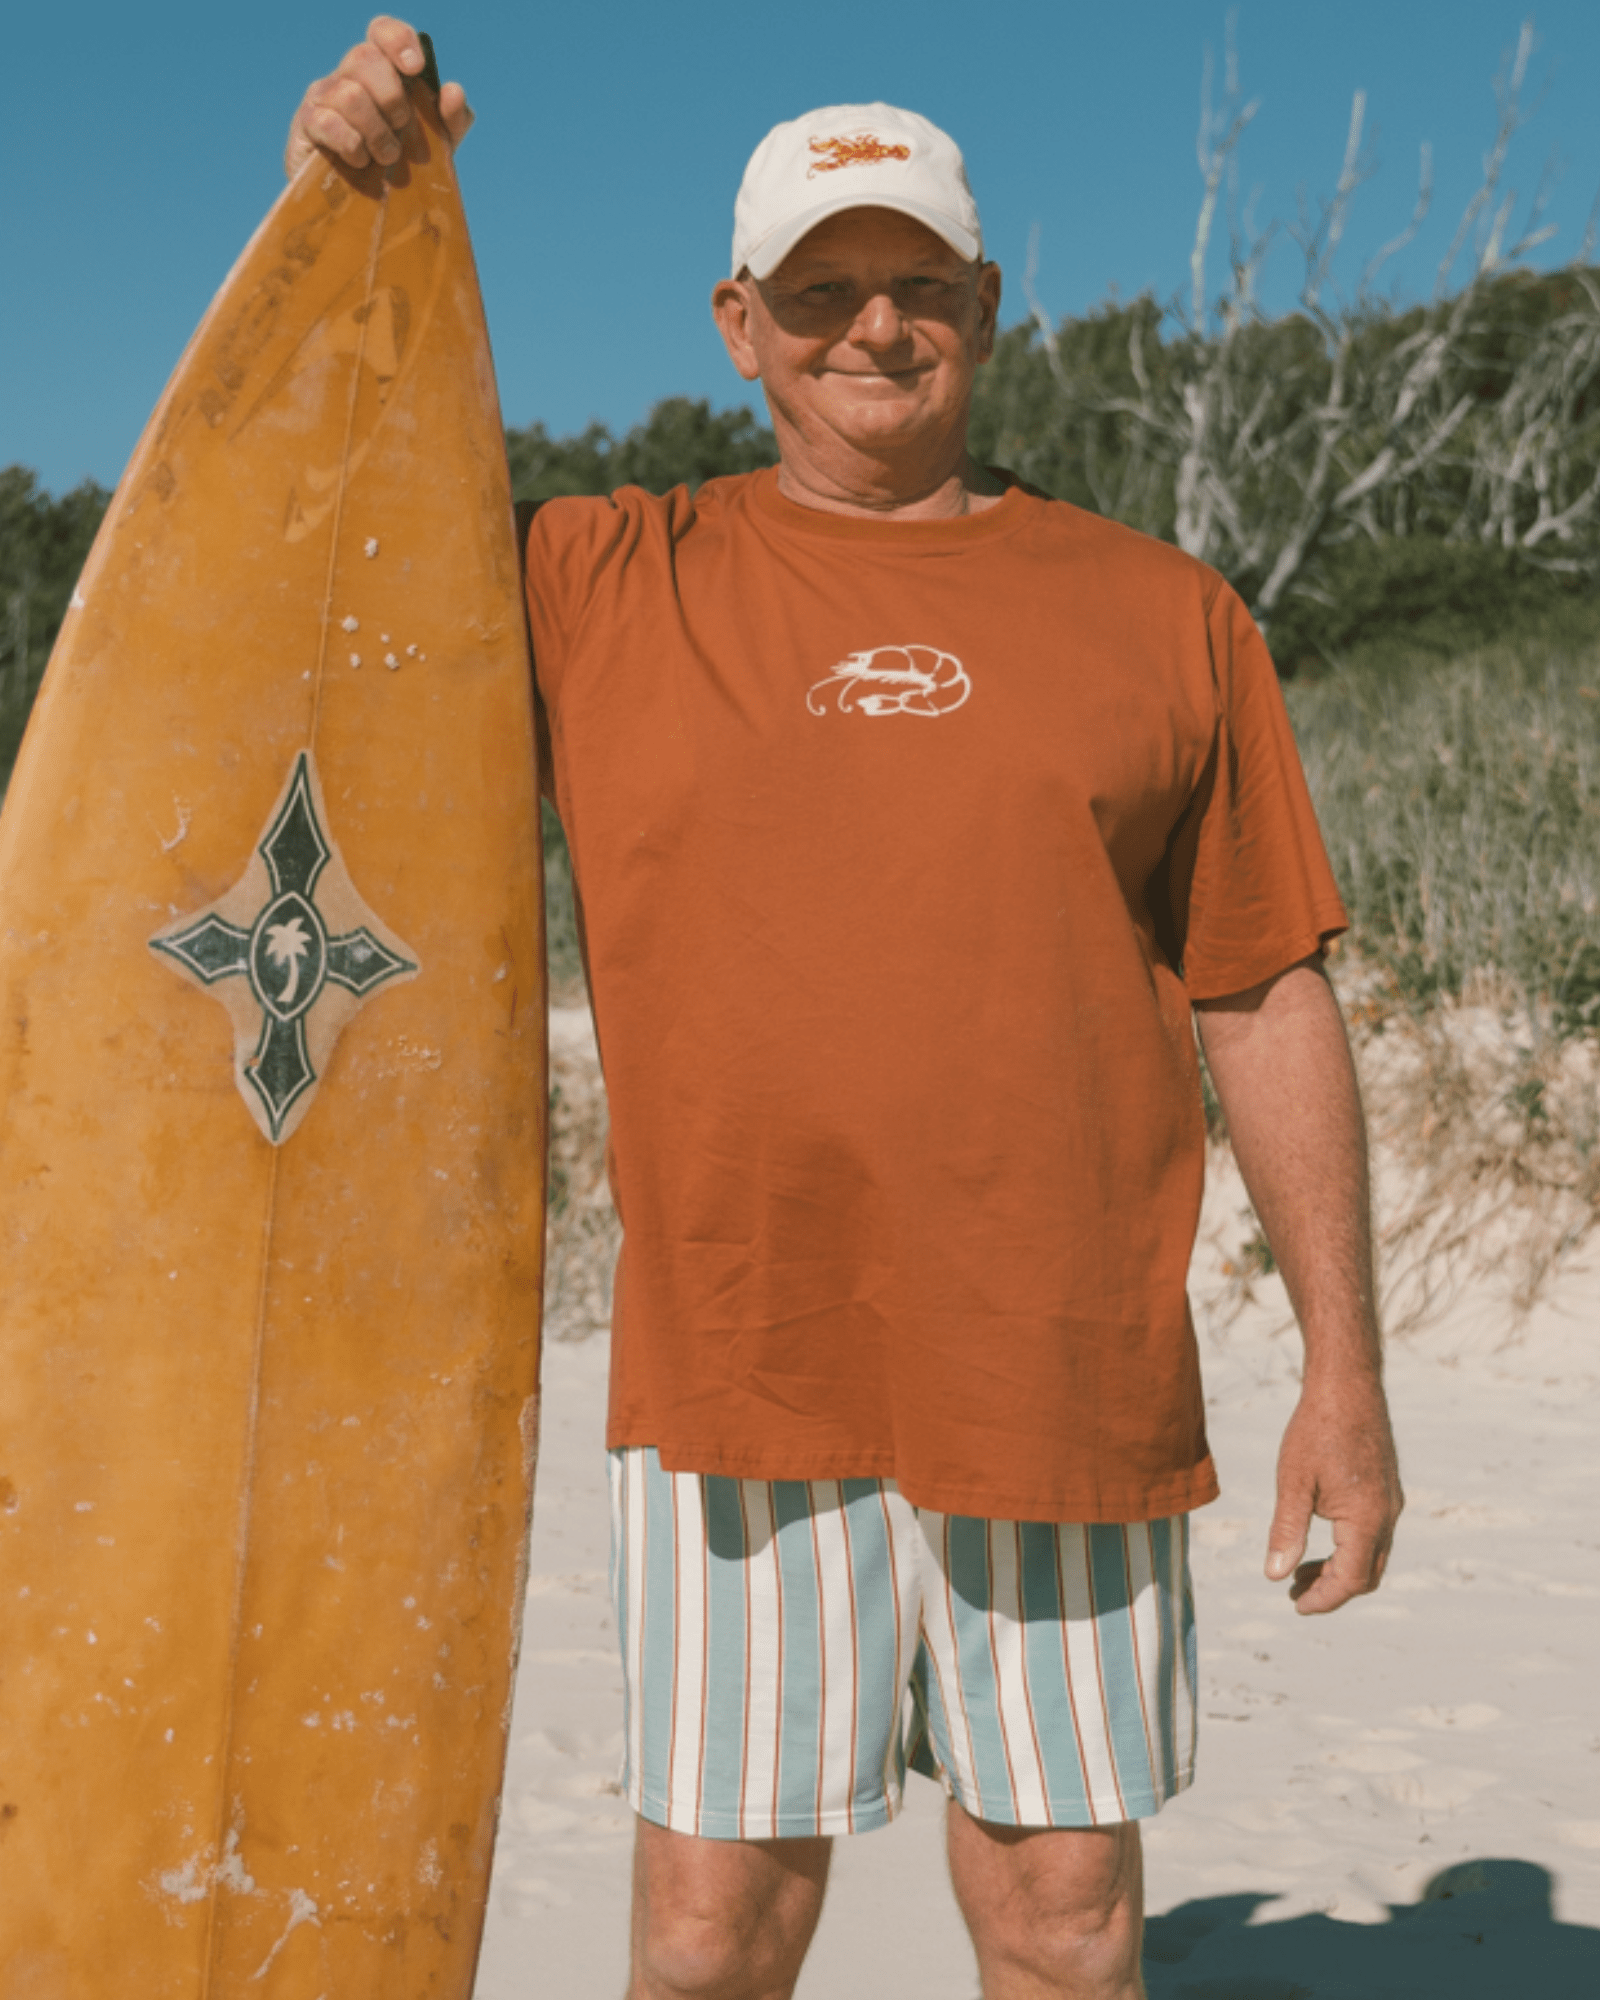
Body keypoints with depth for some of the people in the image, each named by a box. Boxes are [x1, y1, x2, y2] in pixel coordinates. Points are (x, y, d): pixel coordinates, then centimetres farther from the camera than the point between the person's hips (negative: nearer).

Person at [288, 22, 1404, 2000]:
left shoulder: (1158, 611, 8)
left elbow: (1268, 1002, 7)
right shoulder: (601, 587, 7)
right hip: (731, 1377, 0)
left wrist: (1343, 1363, 4)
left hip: (1067, 1383, 1)